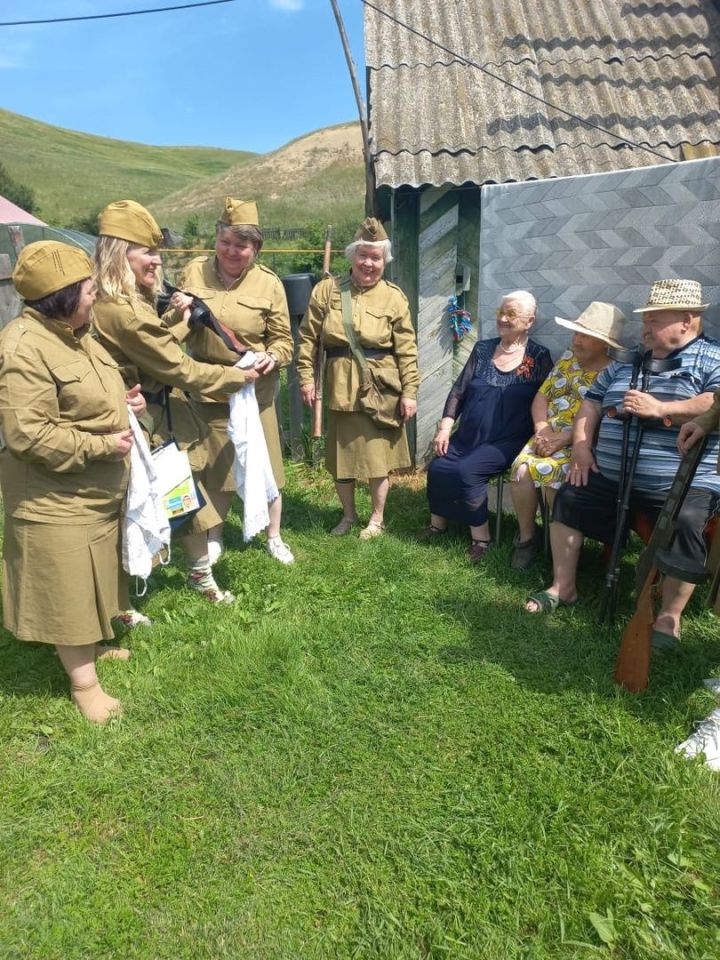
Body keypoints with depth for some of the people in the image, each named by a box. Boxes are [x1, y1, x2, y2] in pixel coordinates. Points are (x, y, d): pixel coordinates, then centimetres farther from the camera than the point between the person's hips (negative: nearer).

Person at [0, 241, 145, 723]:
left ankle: (93, 643, 44)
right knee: (67, 590, 4)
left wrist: (121, 404, 3)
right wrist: (101, 446, -24)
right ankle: (84, 683, 19)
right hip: (55, 499, -10)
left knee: (89, 580, 24)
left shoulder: (73, 334, 9)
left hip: (97, 491, 10)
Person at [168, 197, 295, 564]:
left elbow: (283, 340, 0)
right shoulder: (194, 272, 0)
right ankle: (214, 538, 33)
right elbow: (178, 332, 10)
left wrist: (273, 357, -22)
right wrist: (179, 313, -13)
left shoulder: (269, 284, -5)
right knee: (214, 467, 13)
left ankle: (274, 538, 27)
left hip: (255, 389, -1)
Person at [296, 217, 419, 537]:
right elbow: (308, 337, 3)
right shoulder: (326, 290, 1)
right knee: (339, 454, 12)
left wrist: (409, 392, -6)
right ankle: (349, 514, 34)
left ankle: (377, 519, 27)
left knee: (378, 455, 6)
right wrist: (306, 377, -4)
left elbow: (406, 349, -2)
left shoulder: (394, 297, -1)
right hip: (340, 387, 2)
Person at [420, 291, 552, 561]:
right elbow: (458, 391, 8)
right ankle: (438, 521, 10)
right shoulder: (483, 349, 9)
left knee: (467, 470, -27)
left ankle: (480, 536, -11)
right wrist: (445, 428, -2)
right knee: (437, 467, -15)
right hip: (467, 435, 5)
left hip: (506, 441, -4)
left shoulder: (539, 358, -1)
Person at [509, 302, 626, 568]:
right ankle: (526, 535, -5)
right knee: (521, 468, -24)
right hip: (548, 436, 5)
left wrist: (563, 439, -22)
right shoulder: (567, 358, 14)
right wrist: (542, 429, -7)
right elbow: (542, 396, 12)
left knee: (548, 471, -32)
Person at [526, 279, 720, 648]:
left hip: (683, 486, -6)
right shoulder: (627, 362, 16)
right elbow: (592, 404, 17)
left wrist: (660, 408, -25)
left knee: (683, 526, -31)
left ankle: (670, 616, -13)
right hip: (611, 478, 6)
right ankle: (563, 587, 13)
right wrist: (581, 447, 2)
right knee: (567, 498, 2)